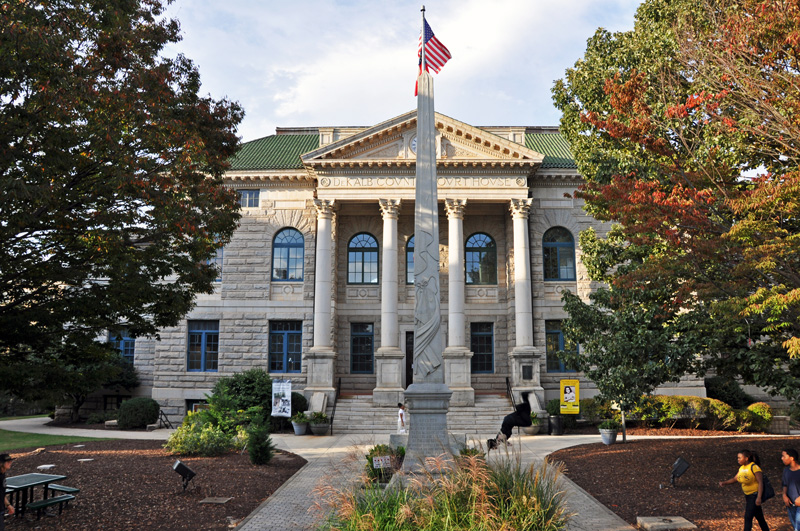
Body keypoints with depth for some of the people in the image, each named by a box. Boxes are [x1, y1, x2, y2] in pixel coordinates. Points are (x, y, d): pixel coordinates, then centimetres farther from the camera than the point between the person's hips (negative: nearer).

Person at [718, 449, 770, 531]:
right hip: (747, 496, 8)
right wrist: (724, 483, -4)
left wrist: (759, 498, -26)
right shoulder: (741, 468, 8)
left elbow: (760, 482, -20)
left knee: (748, 517, -9)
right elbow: (735, 479, 13)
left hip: (755, 495, -8)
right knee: (759, 517, 17)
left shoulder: (754, 467, -16)